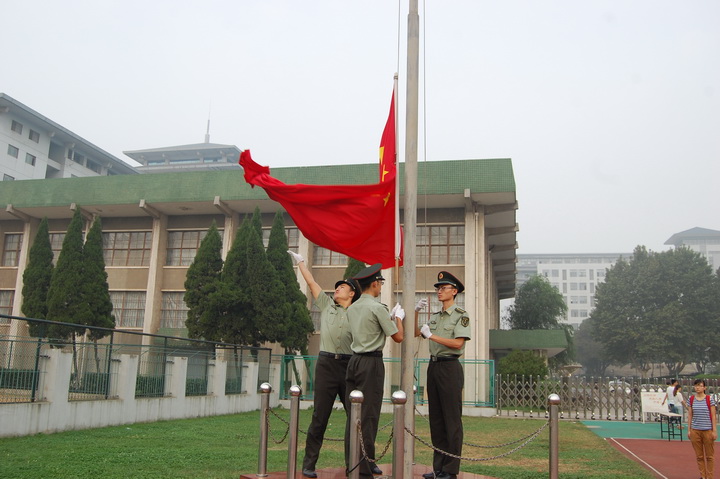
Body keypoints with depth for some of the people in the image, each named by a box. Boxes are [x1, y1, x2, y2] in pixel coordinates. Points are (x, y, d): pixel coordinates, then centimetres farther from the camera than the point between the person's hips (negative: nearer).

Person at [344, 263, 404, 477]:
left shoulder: (352, 308, 12)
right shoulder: (377, 308, -11)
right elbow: (398, 337, -6)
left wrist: (390, 317, 27)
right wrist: (398, 317, 11)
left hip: (354, 361, 8)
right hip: (372, 363, -7)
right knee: (368, 415, -3)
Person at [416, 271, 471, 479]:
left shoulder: (461, 315, -4)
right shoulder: (434, 316, 17)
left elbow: (458, 343, -14)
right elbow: (415, 333, 15)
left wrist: (431, 335, -13)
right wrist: (416, 312, 2)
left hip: (450, 367, -7)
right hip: (433, 366, 7)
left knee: (452, 419, -3)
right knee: (436, 418, 9)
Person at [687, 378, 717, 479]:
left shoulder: (710, 399, -4)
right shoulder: (691, 400, 4)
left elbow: (713, 416, -3)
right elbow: (690, 416, 8)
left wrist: (714, 431, -6)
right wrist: (689, 430, 5)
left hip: (708, 430, -3)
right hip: (695, 431, 3)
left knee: (709, 456, 5)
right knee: (699, 456, 9)